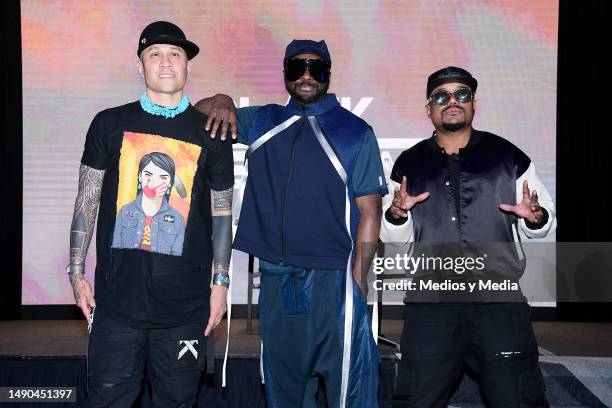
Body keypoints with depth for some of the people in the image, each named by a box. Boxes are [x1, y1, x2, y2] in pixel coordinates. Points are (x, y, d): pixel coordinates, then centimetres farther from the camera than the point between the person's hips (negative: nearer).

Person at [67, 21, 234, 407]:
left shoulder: (210, 133, 3)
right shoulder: (110, 124, 3)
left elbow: (221, 214, 6)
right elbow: (87, 200, 8)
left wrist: (221, 283, 3)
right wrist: (77, 271, 4)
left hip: (186, 302, 0)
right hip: (117, 297, 0)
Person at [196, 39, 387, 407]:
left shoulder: (355, 132, 1)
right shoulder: (263, 122, 12)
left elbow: (369, 212, -2)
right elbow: (199, 112, 22)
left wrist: (356, 281, -9)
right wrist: (220, 101, -1)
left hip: (333, 281, -4)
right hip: (276, 282, 4)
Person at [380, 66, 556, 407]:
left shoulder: (507, 156, 5)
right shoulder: (409, 165, 9)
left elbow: (546, 223, 10)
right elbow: (398, 240, 10)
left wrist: (536, 218, -12)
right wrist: (396, 216, -11)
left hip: (499, 299, -1)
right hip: (431, 302, 1)